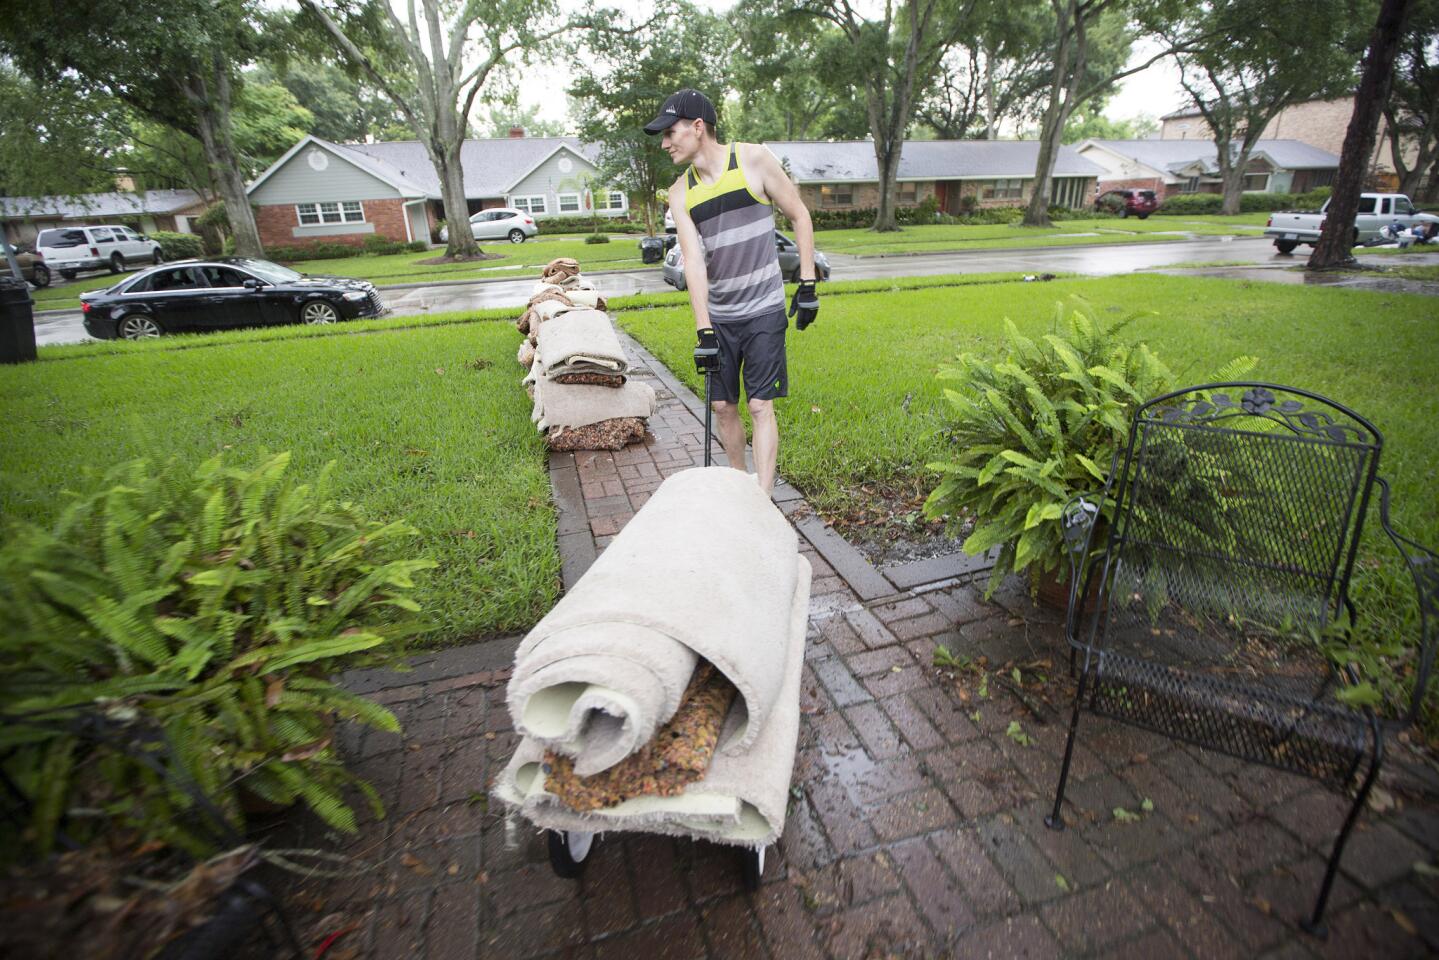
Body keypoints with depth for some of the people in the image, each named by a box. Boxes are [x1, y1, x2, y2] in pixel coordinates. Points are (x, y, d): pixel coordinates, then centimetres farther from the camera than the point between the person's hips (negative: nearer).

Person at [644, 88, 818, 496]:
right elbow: (694, 261, -6)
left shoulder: (753, 159, -5)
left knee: (760, 406, -7)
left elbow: (800, 217, 2)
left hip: (763, 310, -4)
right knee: (722, 406, 6)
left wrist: (807, 285, -4)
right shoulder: (681, 193, 4)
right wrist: (703, 330, -15)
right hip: (718, 315, 4)